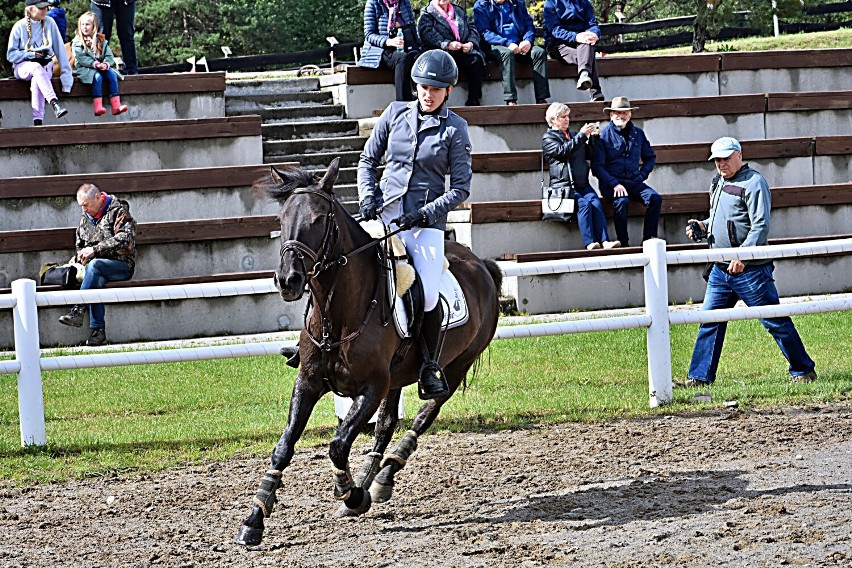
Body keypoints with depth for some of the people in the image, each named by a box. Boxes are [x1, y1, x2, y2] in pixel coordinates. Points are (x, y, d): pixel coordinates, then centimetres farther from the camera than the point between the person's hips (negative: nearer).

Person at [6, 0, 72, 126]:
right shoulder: (19, 27, -3)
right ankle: (54, 103, -55)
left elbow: (60, 49, 4)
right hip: (23, 66, -1)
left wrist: (66, 72, -2)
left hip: (45, 65, 1)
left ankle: (38, 121, -44)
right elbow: (11, 55, 0)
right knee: (37, 68, -38)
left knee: (36, 81, -36)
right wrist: (31, 54, -12)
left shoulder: (49, 23, 2)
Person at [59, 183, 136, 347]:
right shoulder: (85, 219, 19)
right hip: (99, 271, 5)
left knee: (94, 265, -35)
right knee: (96, 281, -31)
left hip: (122, 264, -5)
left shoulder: (118, 212, -4)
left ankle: (78, 311, -42)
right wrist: (79, 257, 7)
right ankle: (98, 330, -38)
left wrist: (94, 250, -21)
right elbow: (81, 245, 31)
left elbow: (124, 239, -18)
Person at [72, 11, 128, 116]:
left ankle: (116, 105, -30)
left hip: (102, 67, 4)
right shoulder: (77, 42, 3)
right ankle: (98, 107, -42)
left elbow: (109, 56, 5)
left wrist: (106, 64, -17)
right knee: (97, 76, -33)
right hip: (84, 68, -4)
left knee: (112, 74, -23)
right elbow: (81, 58, -11)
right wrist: (94, 64, -24)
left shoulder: (101, 41, 14)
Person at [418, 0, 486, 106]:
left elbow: (472, 29, 17)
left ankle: (474, 101, -25)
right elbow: (427, 33, -8)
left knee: (475, 59, -26)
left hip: (463, 50, 4)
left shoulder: (459, 11, 25)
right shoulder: (426, 14, 10)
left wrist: (470, 43, -6)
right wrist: (448, 44, -21)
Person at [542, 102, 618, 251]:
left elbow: (588, 155, 23)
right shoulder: (548, 138, 7)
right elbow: (562, 150, -12)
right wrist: (582, 135, -12)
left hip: (582, 183, 5)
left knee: (596, 203, -23)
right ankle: (589, 243, -36)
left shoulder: (574, 135, 26)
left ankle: (604, 241, -34)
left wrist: (592, 138, 6)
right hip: (563, 185, -5)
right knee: (583, 204, -30)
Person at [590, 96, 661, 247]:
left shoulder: (637, 133, 11)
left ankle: (649, 238, -17)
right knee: (621, 201, -35)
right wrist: (614, 184, -17)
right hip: (610, 182, -4)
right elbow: (597, 166, -6)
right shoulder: (603, 134, -2)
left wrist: (641, 175, 6)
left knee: (655, 198, -22)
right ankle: (623, 242, -25)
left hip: (633, 182, 4)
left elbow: (650, 157, 24)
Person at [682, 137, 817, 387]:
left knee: (774, 321, -1)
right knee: (709, 321, 4)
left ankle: (803, 370, 10)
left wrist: (742, 257, -27)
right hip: (721, 269, 8)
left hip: (749, 270, -8)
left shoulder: (753, 183, -11)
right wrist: (703, 227, 8)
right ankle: (699, 377, 8)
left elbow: (761, 226, -19)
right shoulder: (718, 182, 16)